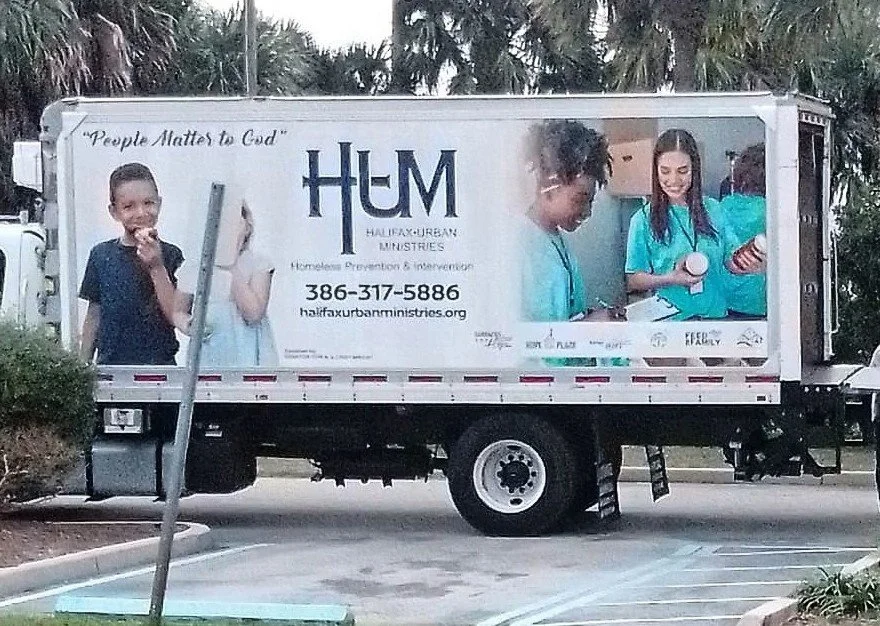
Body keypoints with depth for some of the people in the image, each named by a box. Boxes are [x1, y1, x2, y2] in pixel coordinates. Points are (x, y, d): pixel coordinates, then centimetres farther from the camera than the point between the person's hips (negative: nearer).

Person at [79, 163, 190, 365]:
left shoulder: (171, 256, -2)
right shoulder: (102, 255, 6)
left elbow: (177, 318, -10)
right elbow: (94, 316, 12)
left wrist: (156, 268, -17)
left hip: (159, 364, -2)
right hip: (110, 364, 2)